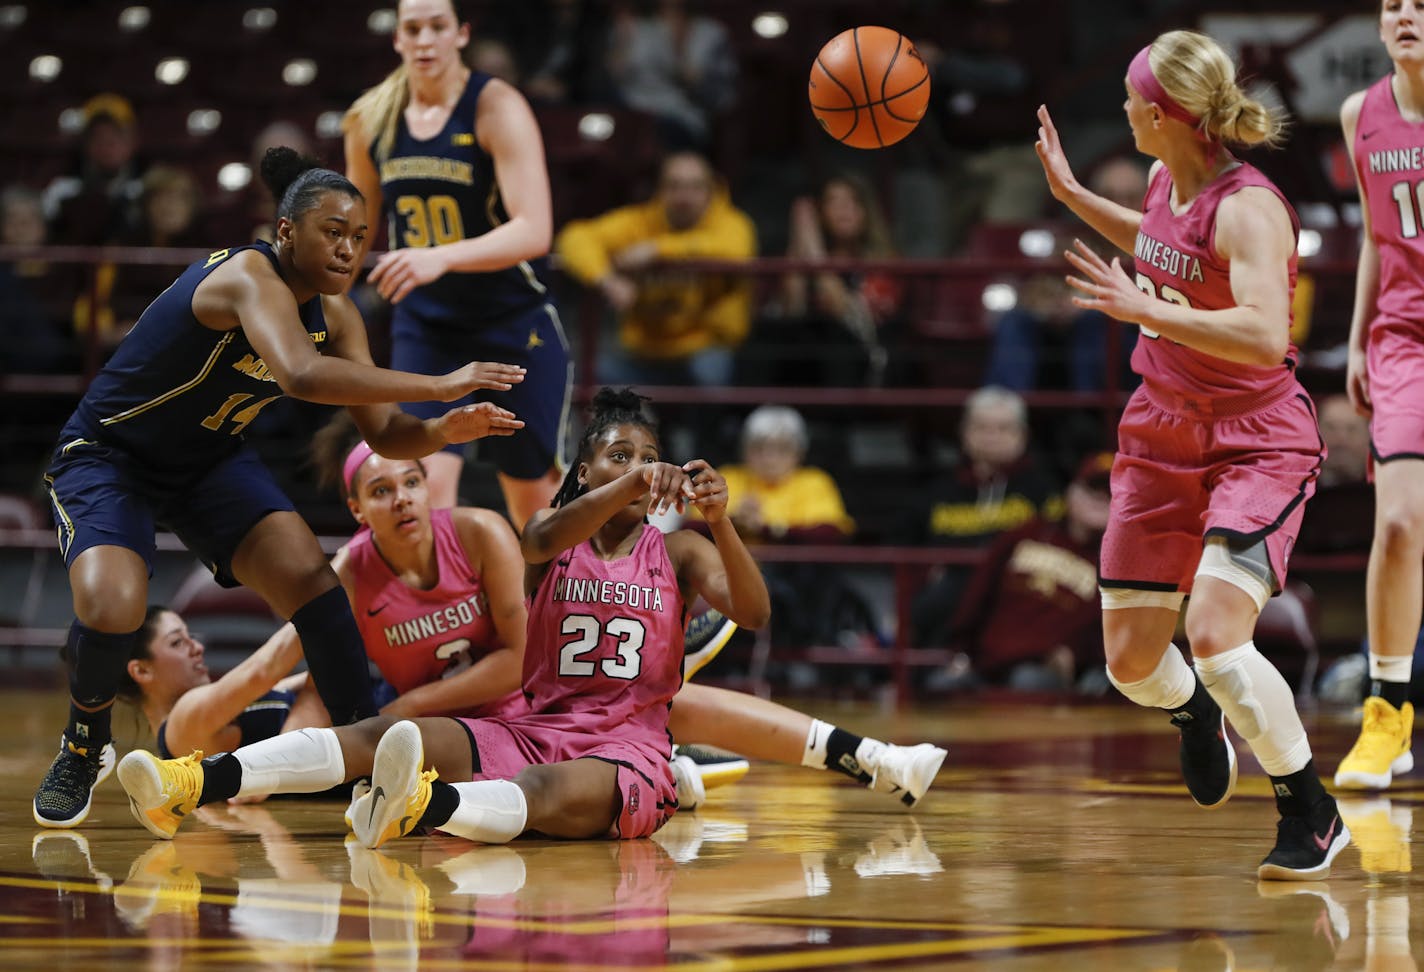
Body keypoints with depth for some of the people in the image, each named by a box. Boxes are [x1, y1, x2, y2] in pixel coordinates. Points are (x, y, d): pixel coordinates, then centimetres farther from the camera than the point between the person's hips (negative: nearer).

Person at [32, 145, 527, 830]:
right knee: (110, 610, -27)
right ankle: (83, 747, 3)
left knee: (307, 574, -13)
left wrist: (443, 431, -27)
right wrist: (440, 384, -51)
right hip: (108, 456, -7)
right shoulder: (250, 276, -31)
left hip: (209, 460, 7)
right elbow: (302, 375, -50)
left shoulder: (334, 316, -5)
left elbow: (384, 433, -4)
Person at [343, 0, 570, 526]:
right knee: (428, 479, -12)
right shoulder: (371, 119, 0)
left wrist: (441, 258, -38)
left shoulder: (497, 108, -15)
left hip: (514, 323, -3)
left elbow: (533, 231, -26)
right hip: (425, 324, 3)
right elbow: (356, 228, 16)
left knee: (532, 490, 8)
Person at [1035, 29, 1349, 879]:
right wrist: (1071, 193, 25)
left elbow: (1265, 337, -34)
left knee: (1214, 637, -25)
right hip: (1164, 436, 7)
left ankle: (1312, 814, -5)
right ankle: (1195, 713, 45)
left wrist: (1143, 309, -32)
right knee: (1130, 662, 7)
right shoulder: (1167, 183, 3)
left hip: (1257, 445, -7)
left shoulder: (1247, 207, -22)